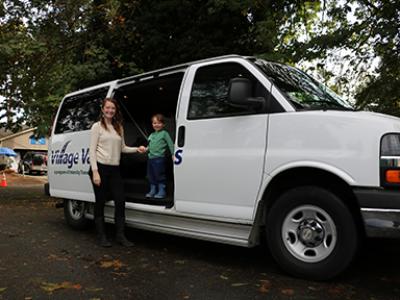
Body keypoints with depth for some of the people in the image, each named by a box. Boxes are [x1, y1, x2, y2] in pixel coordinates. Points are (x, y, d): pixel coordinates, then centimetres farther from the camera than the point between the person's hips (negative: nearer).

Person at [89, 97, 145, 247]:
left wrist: (137, 149, 1)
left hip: (115, 169, 5)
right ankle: (101, 236, 16)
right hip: (100, 168, -5)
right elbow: (92, 150, -6)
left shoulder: (119, 127, 14)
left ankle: (120, 235, 11)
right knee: (100, 202, 4)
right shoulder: (97, 126, -1)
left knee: (120, 200, 0)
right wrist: (95, 172, -15)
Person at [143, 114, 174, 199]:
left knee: (160, 176, -2)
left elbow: (170, 144, -8)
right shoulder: (151, 135, 16)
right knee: (151, 176, 13)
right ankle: (152, 191, 24)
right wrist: (146, 149, 3)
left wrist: (173, 154, -14)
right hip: (150, 158, 8)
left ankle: (162, 192, 8)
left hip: (159, 158, -7)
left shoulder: (164, 133, -4)